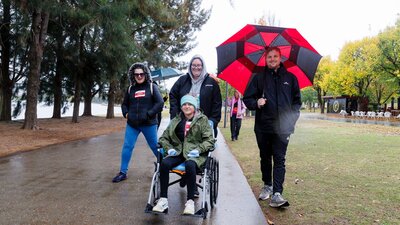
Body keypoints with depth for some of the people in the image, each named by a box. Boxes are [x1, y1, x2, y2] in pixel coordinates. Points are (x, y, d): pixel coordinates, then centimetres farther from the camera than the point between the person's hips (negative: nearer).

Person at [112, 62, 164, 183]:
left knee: (155, 146, 8)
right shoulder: (130, 89, 9)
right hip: (132, 124, 3)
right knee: (127, 147, 2)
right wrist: (126, 113, 1)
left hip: (149, 124, -3)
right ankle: (123, 172, 12)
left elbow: (160, 103, -8)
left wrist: (149, 114, -15)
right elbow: (124, 104, 21)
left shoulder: (152, 87, -1)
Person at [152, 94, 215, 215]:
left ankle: (190, 201, -25)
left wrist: (199, 149, -15)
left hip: (195, 153, -3)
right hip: (178, 151, 3)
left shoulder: (202, 120, 7)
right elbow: (164, 137, 17)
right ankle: (163, 200, -20)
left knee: (189, 165, -38)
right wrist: (169, 148, -2)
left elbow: (209, 140, 1)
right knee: (164, 163, -28)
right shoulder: (176, 121, 17)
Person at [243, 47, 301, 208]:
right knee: (265, 158, 13)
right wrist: (256, 103, -14)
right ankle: (267, 185, 29)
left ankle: (277, 194, -8)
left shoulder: (290, 78, 9)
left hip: (282, 127, -1)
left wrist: (292, 119, -1)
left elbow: (297, 101, 13)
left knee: (279, 159, -5)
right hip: (263, 126, 1)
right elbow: (247, 98, 7)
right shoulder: (259, 78, 7)